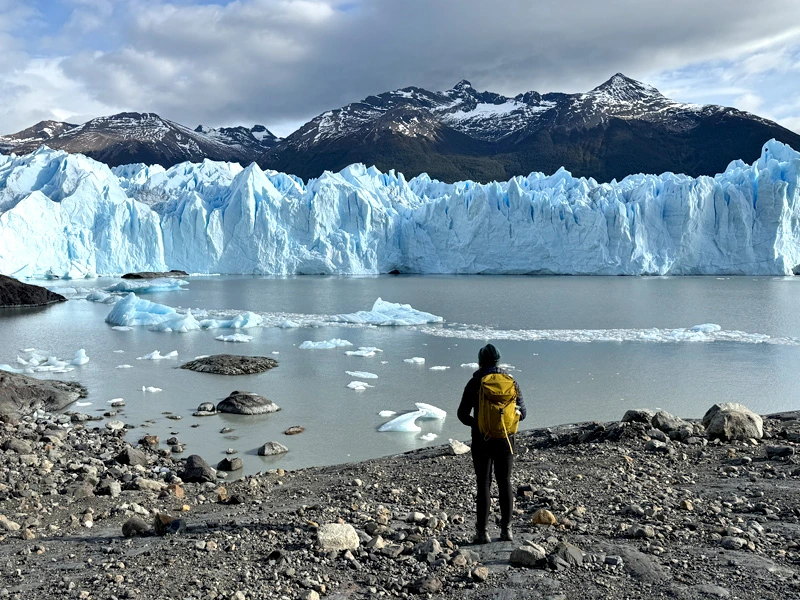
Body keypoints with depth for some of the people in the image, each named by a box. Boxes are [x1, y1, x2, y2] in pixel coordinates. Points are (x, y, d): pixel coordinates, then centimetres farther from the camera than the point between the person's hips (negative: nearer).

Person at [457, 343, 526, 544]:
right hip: (505, 439, 3)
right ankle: (506, 529, 14)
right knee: (505, 484, 11)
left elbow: (463, 414, -5)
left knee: (484, 485, 2)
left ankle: (482, 532, 3)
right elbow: (522, 412, 5)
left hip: (482, 440, -2)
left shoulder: (475, 383, -5)